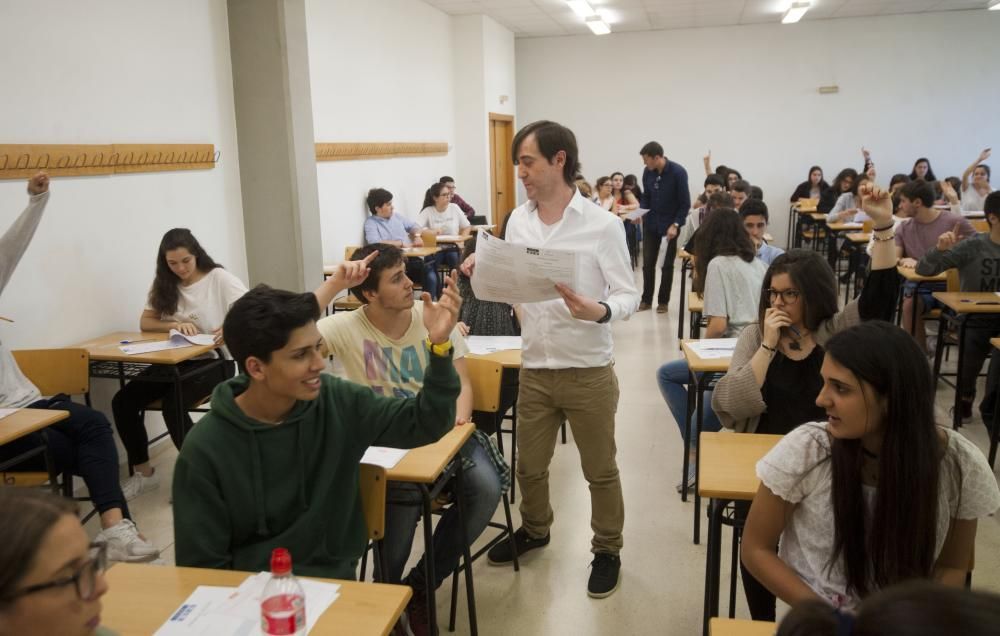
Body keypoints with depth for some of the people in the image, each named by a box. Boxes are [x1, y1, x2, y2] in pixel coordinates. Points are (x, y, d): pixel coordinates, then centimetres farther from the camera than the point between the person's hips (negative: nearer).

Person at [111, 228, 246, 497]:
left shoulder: (219, 278, -7)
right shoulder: (164, 285, 10)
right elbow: (145, 323, 5)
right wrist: (175, 324, -17)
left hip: (213, 360, -5)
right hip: (176, 361, 6)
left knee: (173, 405, -30)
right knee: (122, 401, -13)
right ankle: (144, 473, 3)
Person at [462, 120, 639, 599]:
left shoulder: (602, 224, -13)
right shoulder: (517, 221, 3)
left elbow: (629, 294, -12)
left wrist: (598, 311, -32)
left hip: (589, 372, -4)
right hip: (534, 369, 5)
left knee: (599, 470, 12)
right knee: (529, 465, 19)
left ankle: (607, 551, 33)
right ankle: (534, 529, 46)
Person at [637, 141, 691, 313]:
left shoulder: (678, 172, -15)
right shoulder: (647, 172, -4)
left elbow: (685, 203, -11)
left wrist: (676, 225, -18)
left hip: (670, 225, -3)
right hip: (650, 223, 3)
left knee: (667, 265, 5)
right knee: (648, 263, 4)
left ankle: (663, 301, 16)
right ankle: (646, 299, 16)